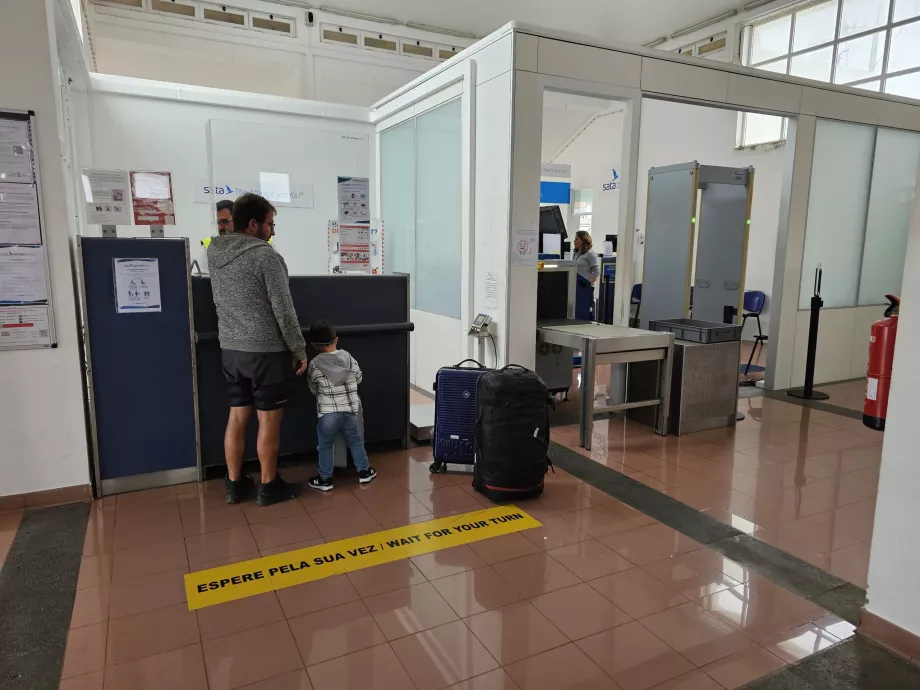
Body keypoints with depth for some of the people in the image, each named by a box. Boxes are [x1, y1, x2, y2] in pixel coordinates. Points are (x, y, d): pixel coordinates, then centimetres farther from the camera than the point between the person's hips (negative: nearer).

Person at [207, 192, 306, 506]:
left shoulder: (214, 253, 6)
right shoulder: (266, 255, -15)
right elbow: (283, 309, -14)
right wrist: (299, 350, -7)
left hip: (230, 349, 7)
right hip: (266, 351, -7)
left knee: (237, 416, 14)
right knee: (269, 420, 5)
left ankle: (235, 483, 24)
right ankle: (269, 486, 16)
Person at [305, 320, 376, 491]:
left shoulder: (314, 365, -9)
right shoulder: (348, 357, -3)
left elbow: (313, 389, 1)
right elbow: (359, 377, 11)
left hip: (328, 413, -3)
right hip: (350, 410, 3)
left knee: (325, 446, 12)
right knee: (356, 441, 18)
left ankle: (325, 479, 19)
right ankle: (364, 471, 28)